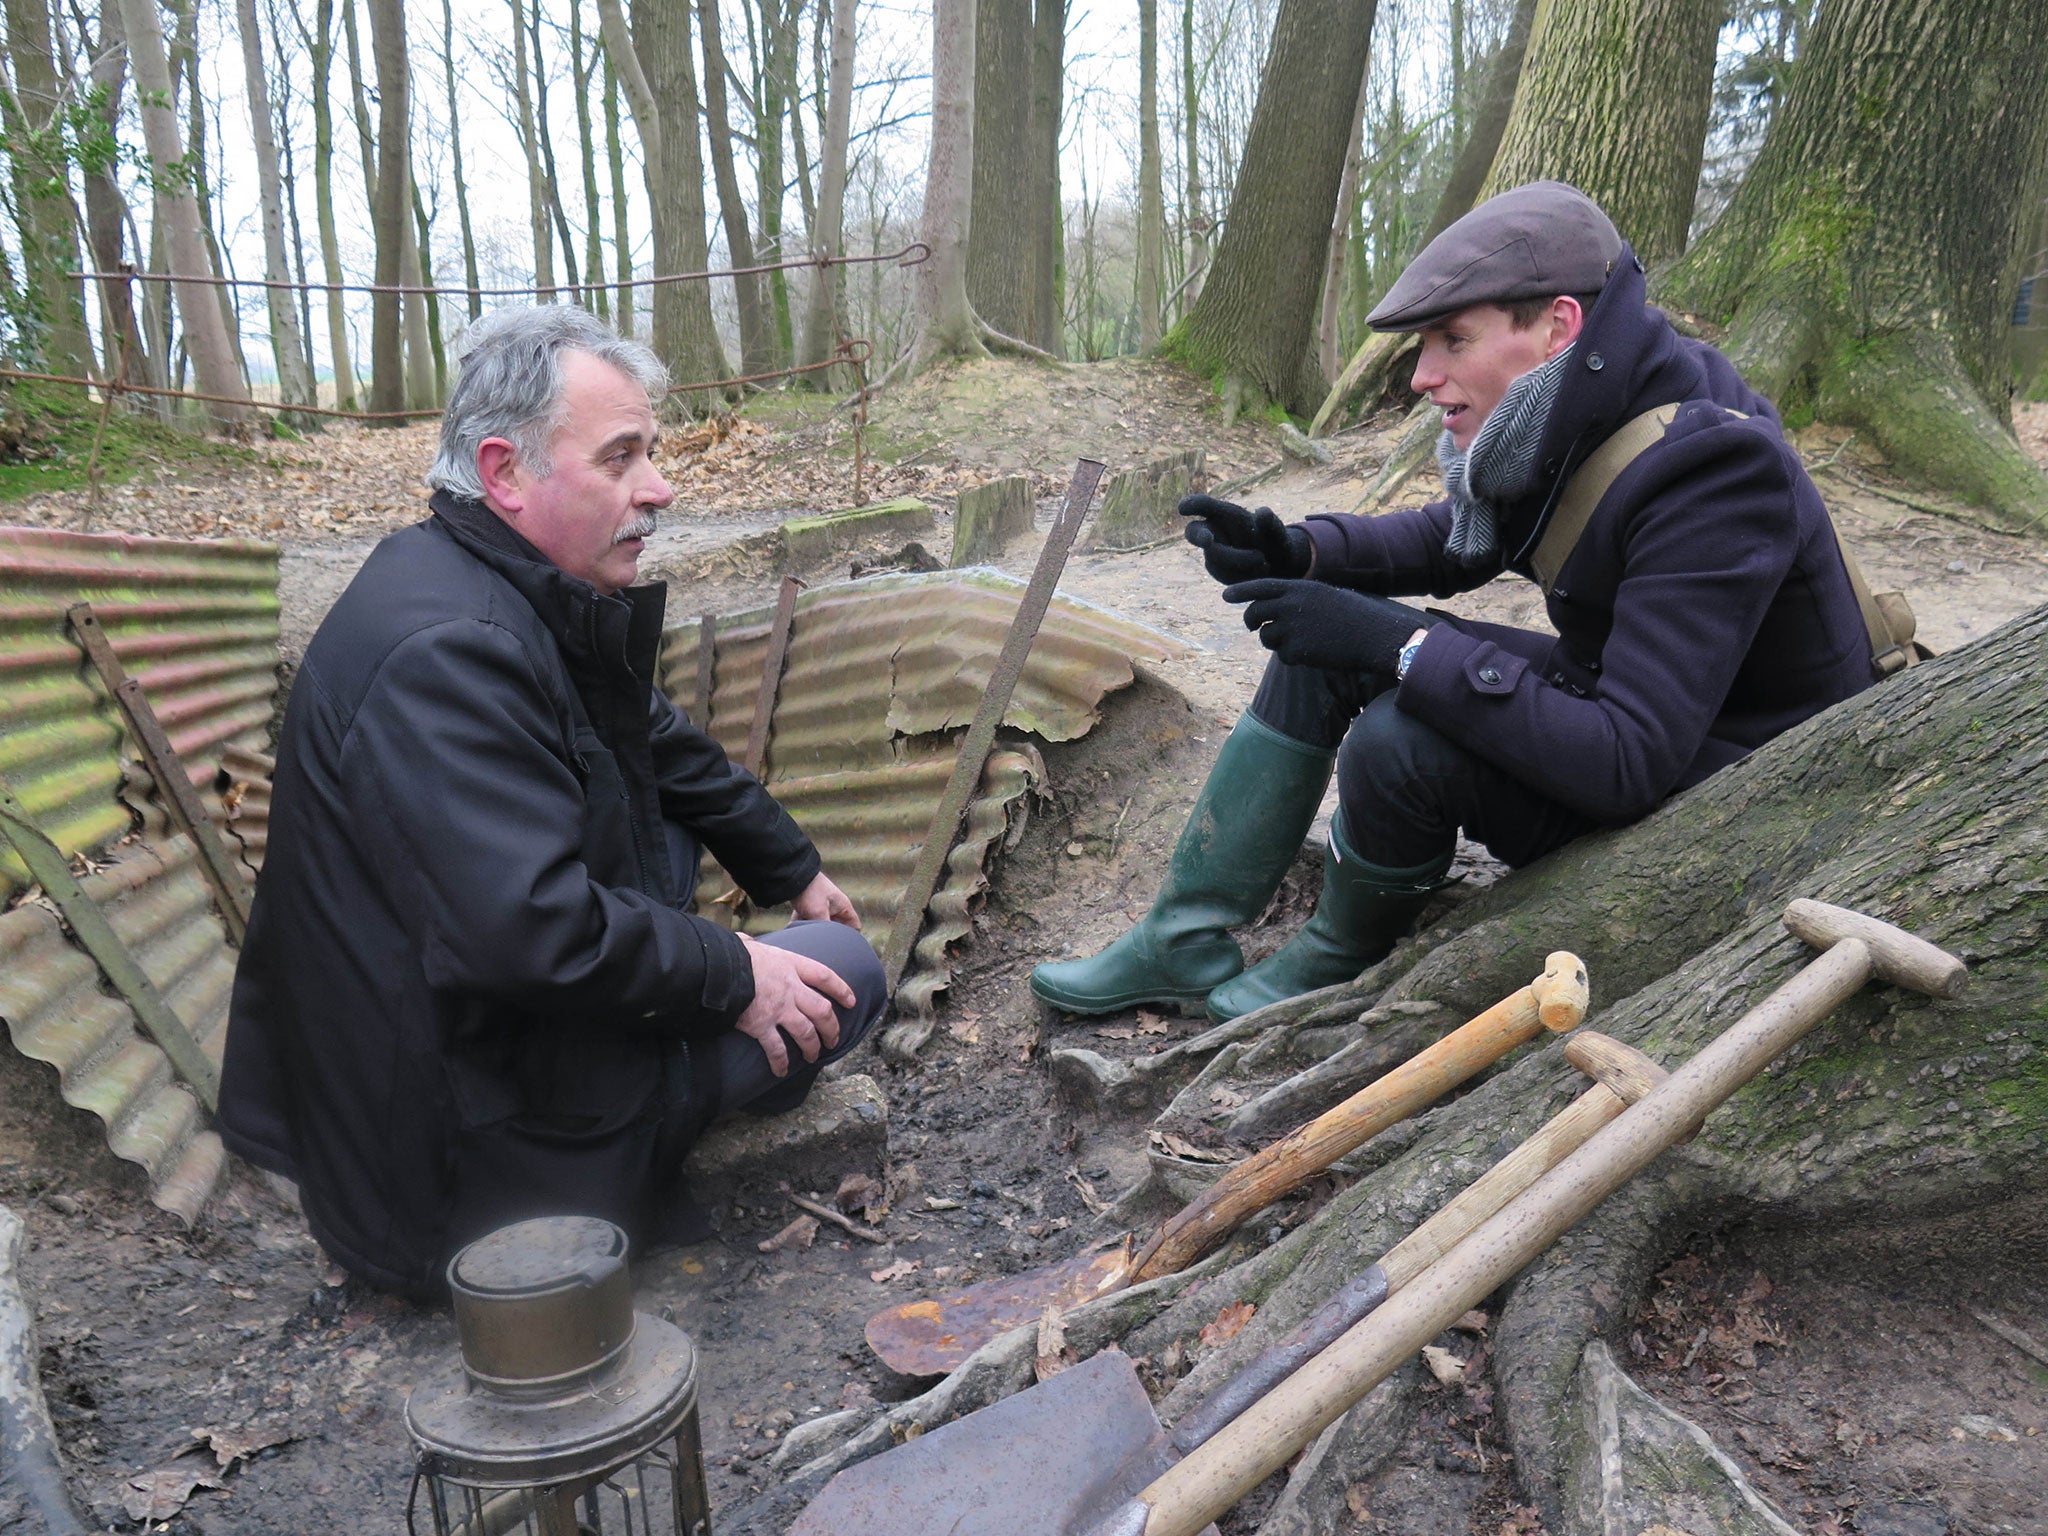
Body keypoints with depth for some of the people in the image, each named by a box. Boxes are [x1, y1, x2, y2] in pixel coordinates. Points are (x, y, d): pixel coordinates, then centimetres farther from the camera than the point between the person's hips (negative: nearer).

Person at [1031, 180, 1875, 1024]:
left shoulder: (1713, 473, -31)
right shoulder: (1568, 416, -6)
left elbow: (1627, 763, -36)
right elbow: (1452, 538, 12)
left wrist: (1401, 647, -34)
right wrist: (1297, 551, -7)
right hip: (1617, 692, 9)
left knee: (1400, 742, -31)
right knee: (1326, 637, 1)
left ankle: (1334, 962, 3)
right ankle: (1188, 939, 4)